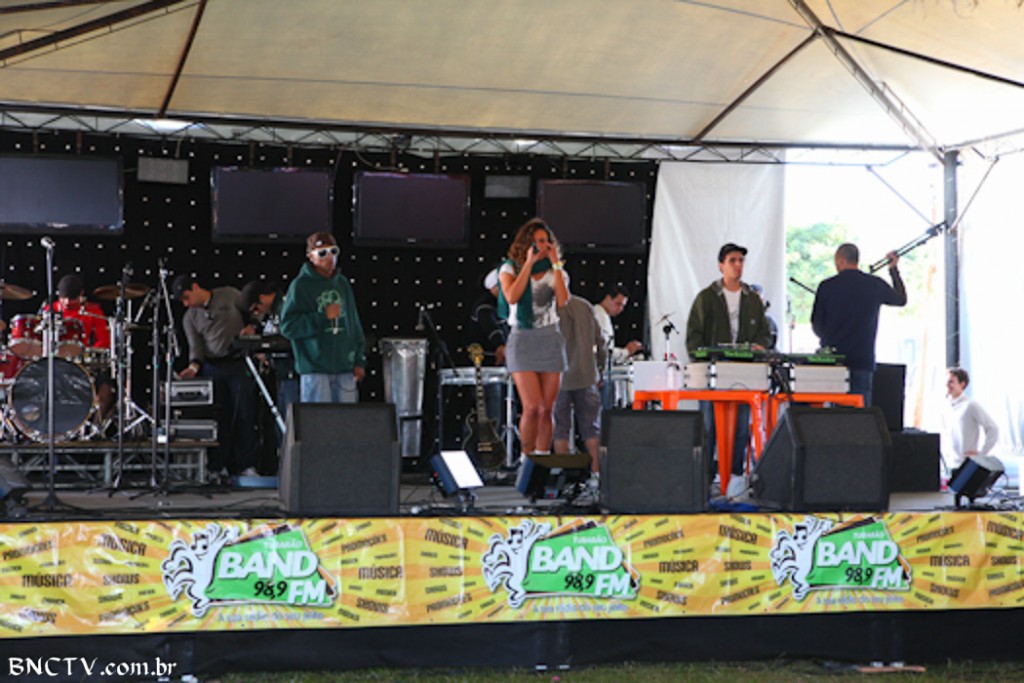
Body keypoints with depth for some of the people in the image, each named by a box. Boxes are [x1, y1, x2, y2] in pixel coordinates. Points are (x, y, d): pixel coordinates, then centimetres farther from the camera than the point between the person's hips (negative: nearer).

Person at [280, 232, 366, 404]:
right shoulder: (301, 285, -3)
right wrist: (323, 317, -13)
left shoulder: (342, 283, 13)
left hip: (345, 367, 5)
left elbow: (354, 324, 15)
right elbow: (287, 326, -9)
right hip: (314, 367, -5)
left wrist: (359, 361, 10)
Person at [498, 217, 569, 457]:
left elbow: (563, 300, -8)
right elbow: (512, 297, -14)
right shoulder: (510, 268, 6)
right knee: (532, 407, -12)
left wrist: (555, 264, -7)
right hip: (522, 339, -3)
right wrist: (529, 263, -10)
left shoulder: (556, 273, 12)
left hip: (550, 340, 3)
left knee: (546, 409, 1)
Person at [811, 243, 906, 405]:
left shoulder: (826, 287, -2)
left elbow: (816, 326, 4)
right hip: (862, 361, 0)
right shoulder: (876, 285, 2)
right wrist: (893, 269, 32)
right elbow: (902, 299, 22)